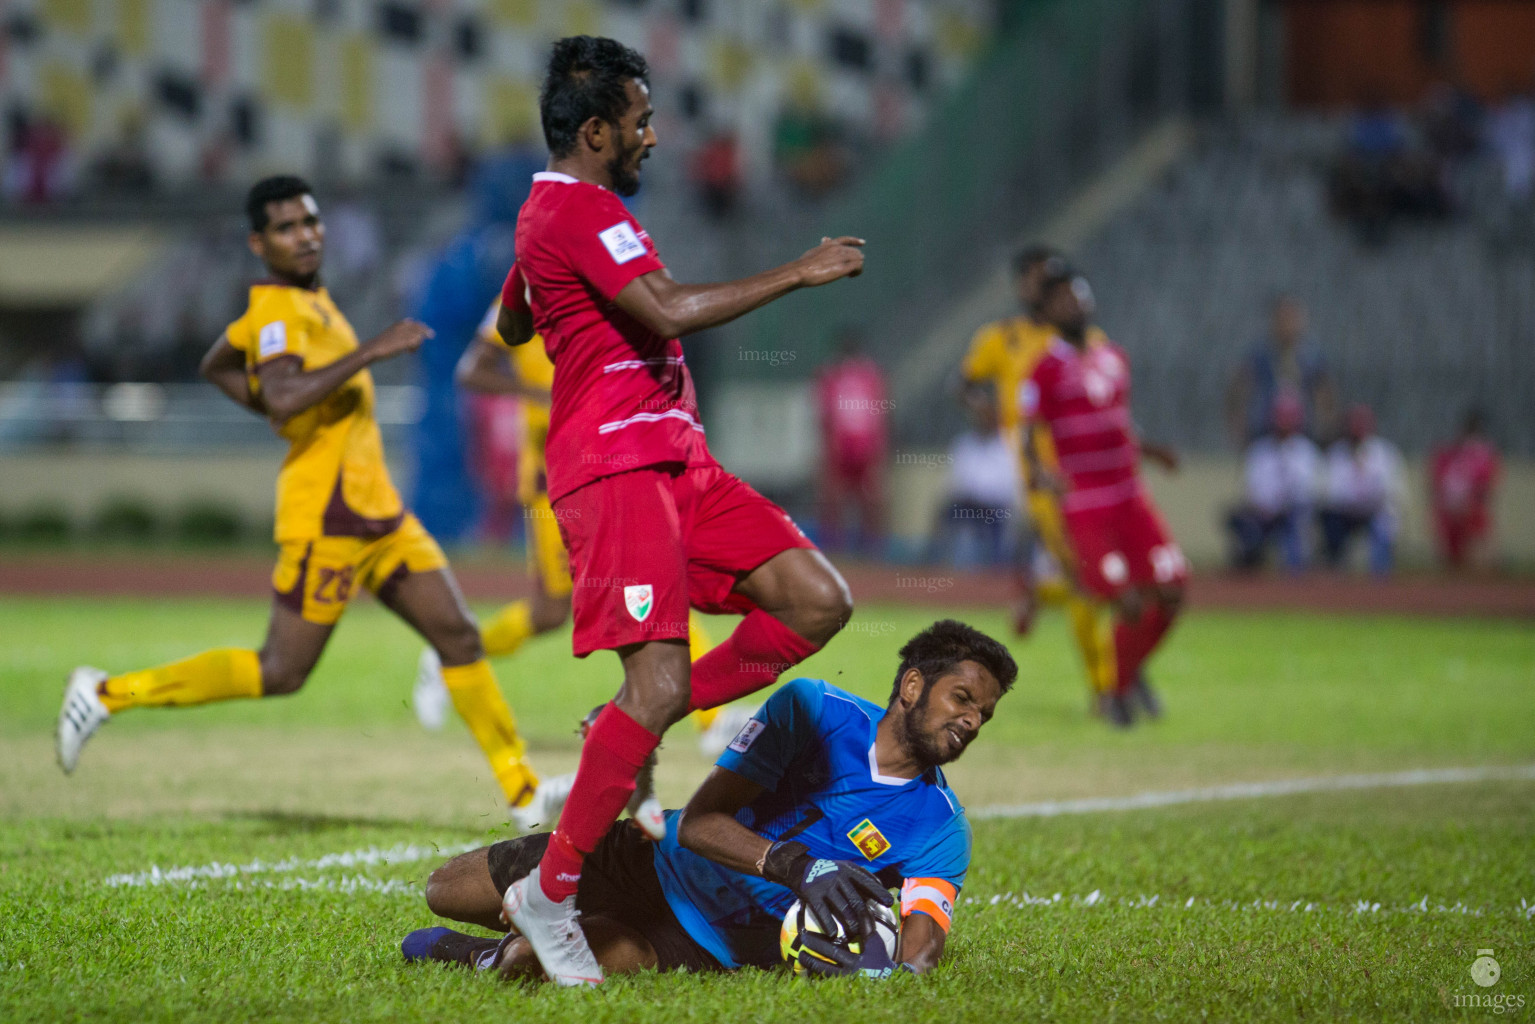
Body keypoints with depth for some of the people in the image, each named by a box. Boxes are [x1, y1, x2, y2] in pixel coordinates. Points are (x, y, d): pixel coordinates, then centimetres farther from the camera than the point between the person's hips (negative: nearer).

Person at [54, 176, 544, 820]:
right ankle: (109, 694, 5)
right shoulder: (278, 313, -15)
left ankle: (524, 790, 9)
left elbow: (217, 367, 27)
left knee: (459, 637, 4)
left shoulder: (309, 300, 14)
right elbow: (283, 399, -34)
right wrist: (371, 352, -32)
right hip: (326, 517, -9)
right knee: (281, 674, -4)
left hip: (377, 512, 9)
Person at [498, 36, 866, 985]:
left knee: (819, 601, -1)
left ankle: (633, 732, 7)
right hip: (615, 468, -10)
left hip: (676, 460, 10)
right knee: (662, 683, -19)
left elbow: (512, 326, 38)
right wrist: (796, 274, -19)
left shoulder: (558, 211, 22)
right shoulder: (579, 210, -12)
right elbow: (666, 312, -25)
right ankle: (552, 893, -9)